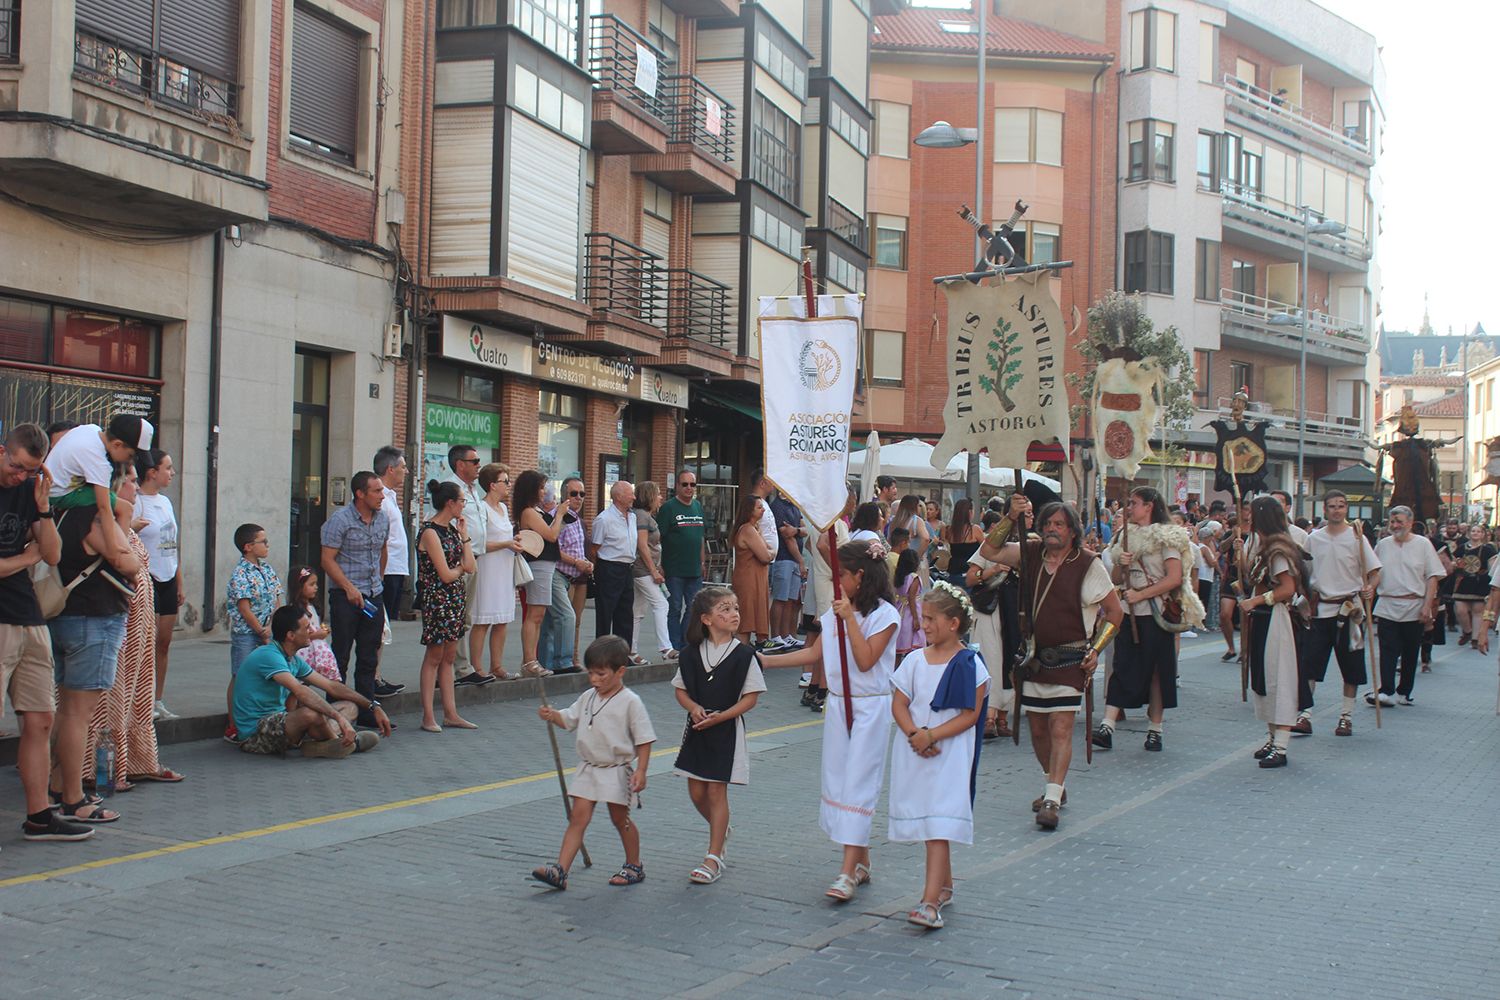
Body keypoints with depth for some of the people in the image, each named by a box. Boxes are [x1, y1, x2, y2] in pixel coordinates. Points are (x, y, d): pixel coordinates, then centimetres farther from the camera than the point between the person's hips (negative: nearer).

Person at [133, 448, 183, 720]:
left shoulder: (165, 501, 14)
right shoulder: (135, 501, -10)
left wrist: (180, 584, 17)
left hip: (168, 580, 8)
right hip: (147, 578, -8)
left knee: (164, 641, 8)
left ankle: (157, 700, 14)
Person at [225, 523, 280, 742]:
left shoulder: (267, 569, 9)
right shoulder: (240, 574, -13)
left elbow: (277, 601, 8)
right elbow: (245, 609, -15)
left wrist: (271, 627, -6)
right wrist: (262, 632, -11)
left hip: (265, 633, 7)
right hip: (245, 633, -7)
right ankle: (233, 727, 7)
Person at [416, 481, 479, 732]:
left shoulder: (451, 529, 11)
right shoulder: (430, 532, -14)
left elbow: (470, 566, 3)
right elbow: (445, 575, -17)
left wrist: (464, 534, 2)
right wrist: (460, 568, 3)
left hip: (455, 599, 8)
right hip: (437, 599, -8)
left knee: (449, 656, 11)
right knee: (434, 657, -3)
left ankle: (450, 714, 15)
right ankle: (428, 717, 2)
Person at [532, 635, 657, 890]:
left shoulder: (630, 702, -13)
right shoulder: (588, 697, 5)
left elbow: (644, 739, -12)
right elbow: (568, 719, 16)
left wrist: (641, 770, -18)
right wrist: (552, 715, -5)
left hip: (618, 771, -5)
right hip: (588, 768, 5)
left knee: (620, 819, 8)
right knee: (578, 816, -2)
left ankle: (634, 866, 28)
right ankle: (560, 870, -7)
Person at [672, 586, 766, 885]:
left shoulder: (743, 655, -8)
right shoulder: (691, 653, 1)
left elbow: (751, 697, -8)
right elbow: (681, 689, 9)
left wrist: (720, 717, -18)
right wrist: (693, 708, -12)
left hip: (727, 730, -4)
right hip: (697, 727, 4)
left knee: (716, 792, -2)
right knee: (696, 792, 9)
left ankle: (713, 858, 5)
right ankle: (721, 830, 39)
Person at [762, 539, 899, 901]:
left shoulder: (885, 614, -10)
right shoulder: (836, 611, 10)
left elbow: (865, 661, -18)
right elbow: (814, 654, 13)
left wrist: (850, 619, -20)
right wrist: (764, 660, 10)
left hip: (870, 708, -7)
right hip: (838, 705, 7)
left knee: (858, 783, -10)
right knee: (837, 782, 7)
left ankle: (848, 871, -11)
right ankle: (861, 861, 18)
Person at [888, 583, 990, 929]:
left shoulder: (970, 664, -6)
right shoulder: (914, 660, 6)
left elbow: (970, 715, -10)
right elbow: (899, 704, 4)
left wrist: (932, 735, -17)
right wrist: (914, 734, -14)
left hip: (951, 753, -5)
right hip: (914, 752, 5)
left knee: (938, 824, -12)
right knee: (927, 821, 13)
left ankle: (930, 901, -17)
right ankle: (945, 886, 29)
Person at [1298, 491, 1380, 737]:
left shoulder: (1356, 537, -3)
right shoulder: (1313, 538, 6)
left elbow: (1374, 572, -2)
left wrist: (1369, 588, -21)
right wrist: (1308, 596, 6)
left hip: (1349, 609, -2)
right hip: (1320, 608, 2)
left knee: (1351, 667, 5)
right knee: (1308, 663, -4)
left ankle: (1347, 716, 16)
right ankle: (1305, 715, 0)